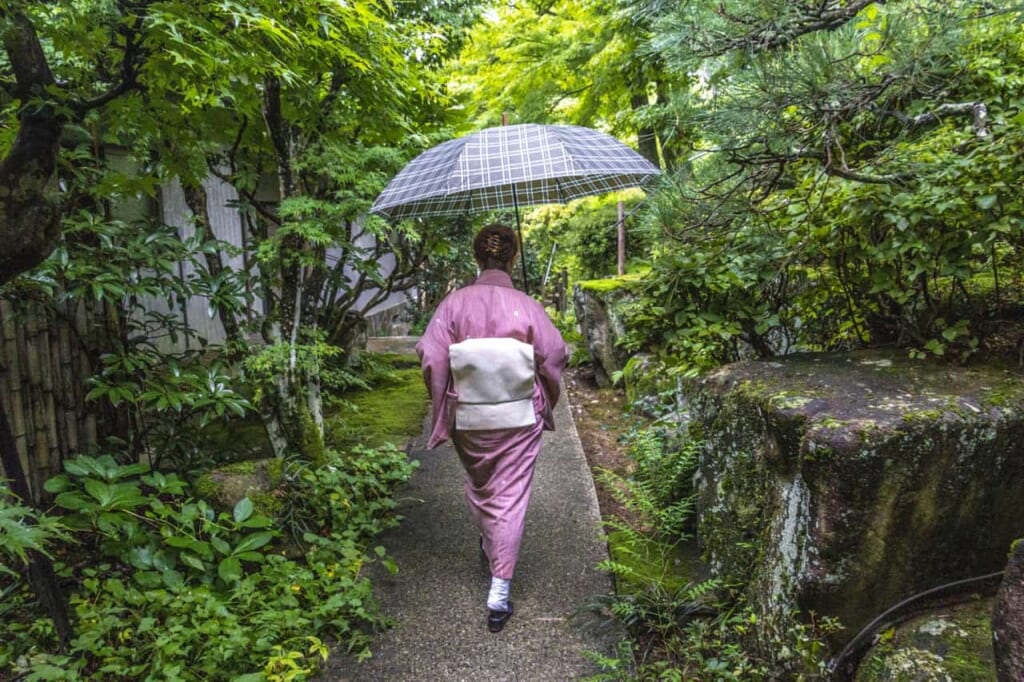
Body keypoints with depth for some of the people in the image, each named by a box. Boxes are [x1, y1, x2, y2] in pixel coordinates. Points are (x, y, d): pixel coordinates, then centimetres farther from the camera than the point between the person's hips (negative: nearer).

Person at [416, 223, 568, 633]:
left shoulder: (455, 303, -10)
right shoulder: (527, 307, -11)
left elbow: (430, 357, -10)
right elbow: (554, 357, -5)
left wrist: (443, 407, 5)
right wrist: (545, 403, 13)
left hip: (468, 419, 2)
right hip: (518, 419, -2)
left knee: (478, 487, 26)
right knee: (510, 498, 7)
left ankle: (488, 547, 51)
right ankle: (499, 591, 6)